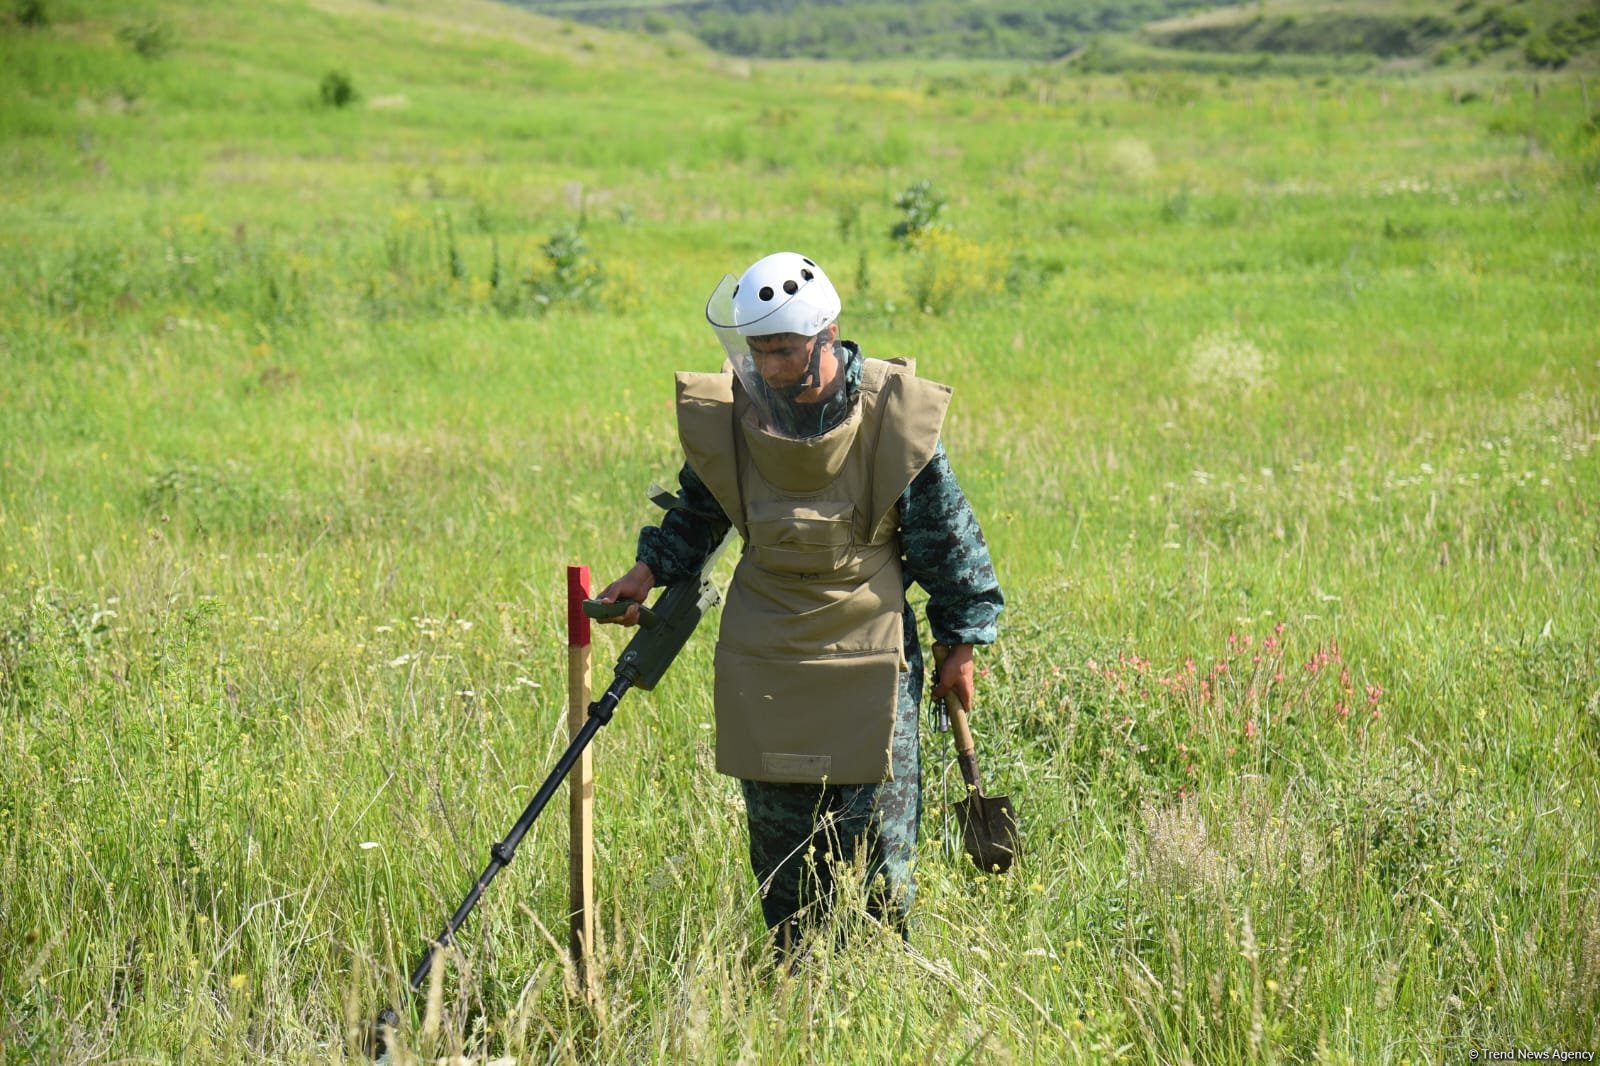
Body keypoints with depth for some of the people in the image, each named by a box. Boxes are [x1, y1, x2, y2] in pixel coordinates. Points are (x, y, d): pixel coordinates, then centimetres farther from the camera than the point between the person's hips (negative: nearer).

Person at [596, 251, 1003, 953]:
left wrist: (961, 644, 4)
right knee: (779, 832, 7)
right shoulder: (722, 411, -6)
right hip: (765, 651, 2)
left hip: (869, 647, -2)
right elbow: (696, 511, 14)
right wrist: (651, 569, -1)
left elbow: (945, 533, 0)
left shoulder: (893, 413, -11)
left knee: (876, 834, -3)